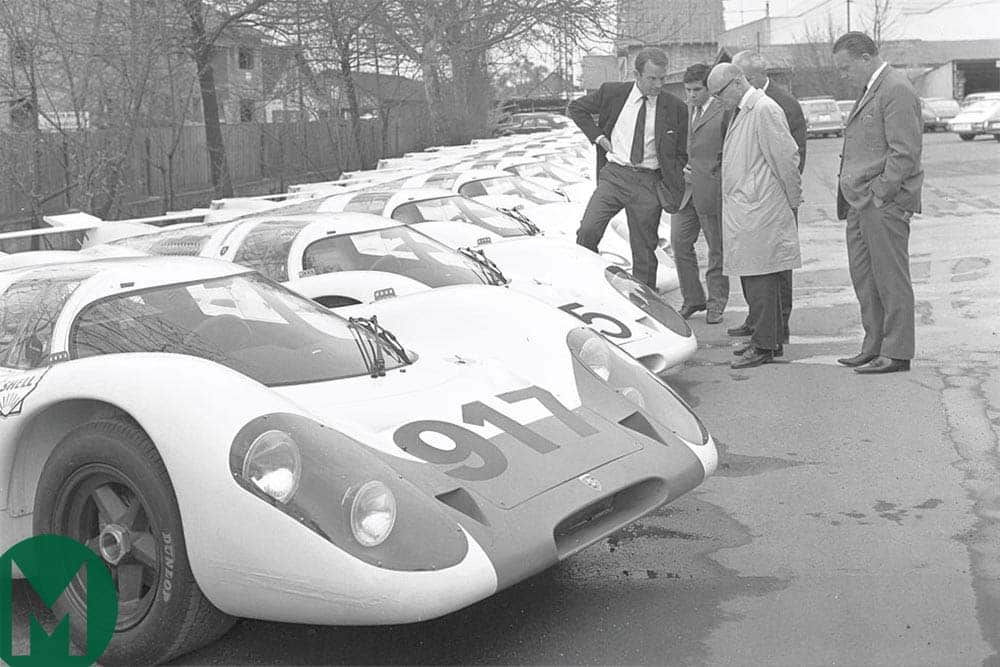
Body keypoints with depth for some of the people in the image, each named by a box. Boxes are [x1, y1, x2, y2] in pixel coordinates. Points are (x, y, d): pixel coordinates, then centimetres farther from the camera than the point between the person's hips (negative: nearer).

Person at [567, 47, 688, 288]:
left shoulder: (675, 108, 2)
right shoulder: (612, 92, 1)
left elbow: (680, 154, 11)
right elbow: (575, 108, 15)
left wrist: (670, 187, 0)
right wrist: (598, 136, 3)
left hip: (649, 183, 0)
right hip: (614, 173, 0)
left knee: (644, 250, 5)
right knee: (587, 231, -17)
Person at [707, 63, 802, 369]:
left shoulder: (765, 110, -13)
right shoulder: (740, 112, 17)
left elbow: (787, 157, -13)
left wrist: (793, 200, -6)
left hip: (758, 208, -10)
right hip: (741, 209, 10)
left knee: (759, 277, -7)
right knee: (750, 275, 14)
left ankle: (764, 346, -2)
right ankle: (769, 338, 23)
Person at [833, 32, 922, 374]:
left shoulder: (897, 90, -12)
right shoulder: (870, 90, 19)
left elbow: (905, 152, -18)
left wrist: (881, 195, -17)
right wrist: (853, 198, 14)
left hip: (884, 203, -10)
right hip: (860, 204, 10)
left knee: (891, 279, -2)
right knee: (863, 277, 13)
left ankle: (896, 354, 5)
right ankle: (874, 346, 22)